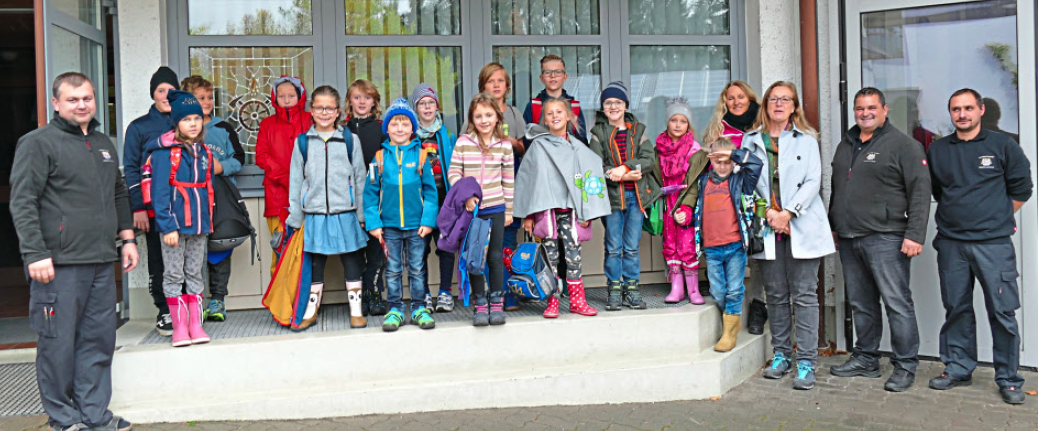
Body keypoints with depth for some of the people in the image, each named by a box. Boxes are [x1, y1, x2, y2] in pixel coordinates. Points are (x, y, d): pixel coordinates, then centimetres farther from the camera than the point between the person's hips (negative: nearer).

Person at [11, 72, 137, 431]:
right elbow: (22, 202, -9)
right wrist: (35, 254, -16)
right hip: (59, 265, -6)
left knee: (99, 340, 9)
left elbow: (119, 195, 27)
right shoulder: (38, 143, -4)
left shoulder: (103, 144, 18)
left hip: (102, 263, 7)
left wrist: (127, 238, 20)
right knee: (59, 342, 1)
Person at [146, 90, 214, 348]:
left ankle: (196, 325, 16)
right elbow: (159, 192, -12)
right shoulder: (164, 152, -9)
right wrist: (167, 226, -17)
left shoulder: (204, 152, 9)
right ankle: (179, 326, 11)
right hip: (174, 223, -5)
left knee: (195, 273, 10)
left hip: (198, 223, 5)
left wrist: (208, 220, 9)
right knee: (174, 274, 5)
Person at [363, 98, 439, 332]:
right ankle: (395, 310, 20)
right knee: (393, 270, 9)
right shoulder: (380, 157, 0)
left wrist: (428, 220, -6)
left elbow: (430, 190, 0)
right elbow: (370, 193, 1)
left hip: (416, 225, 0)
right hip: (389, 225, 1)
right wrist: (373, 223, -4)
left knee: (417, 269, 10)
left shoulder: (420, 155, -1)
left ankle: (419, 309, 20)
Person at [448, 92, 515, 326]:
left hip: (495, 209, 1)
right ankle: (480, 306, 14)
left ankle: (497, 304, 17)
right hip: (470, 209, 0)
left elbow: (508, 180, 5)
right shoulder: (463, 142, -2)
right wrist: (465, 196, -16)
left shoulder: (504, 145, 1)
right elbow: (453, 173, -1)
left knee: (495, 257, 6)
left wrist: (509, 210, 6)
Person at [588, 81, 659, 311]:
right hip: (612, 196, -1)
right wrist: (620, 176, -20)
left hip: (637, 195, 2)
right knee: (613, 247, 2)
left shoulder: (638, 130, 10)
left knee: (632, 247, 6)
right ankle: (614, 290, 11)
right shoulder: (599, 133, 4)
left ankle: (632, 288, 15)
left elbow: (649, 160, -3)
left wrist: (625, 167, -17)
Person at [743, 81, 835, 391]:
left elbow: (813, 181, -1)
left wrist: (788, 212, -12)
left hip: (802, 225, -2)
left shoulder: (806, 140, 7)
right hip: (767, 227, 2)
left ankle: (806, 362, 0)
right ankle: (781, 355, 20)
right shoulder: (751, 141, 11)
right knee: (775, 295, 8)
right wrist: (766, 213, -7)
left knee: (804, 295, -2)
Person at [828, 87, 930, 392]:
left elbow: (920, 193, -9)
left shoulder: (903, 146, -3)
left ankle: (905, 366, 3)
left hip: (885, 239, -7)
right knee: (861, 304, 13)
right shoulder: (846, 145, 19)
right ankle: (865, 359, 23)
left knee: (897, 303, -5)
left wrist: (915, 235, -15)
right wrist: (833, 226, 23)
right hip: (849, 240, 7)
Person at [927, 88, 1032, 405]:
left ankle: (1008, 379, 9)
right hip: (951, 243, 3)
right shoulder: (938, 149, 10)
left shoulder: (1002, 145, 2)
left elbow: (1021, 188, 7)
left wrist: (996, 219, 5)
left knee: (1002, 311, -2)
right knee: (956, 309, 10)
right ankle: (957, 369, 21)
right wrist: (959, 215, 10)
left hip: (993, 243, -3)